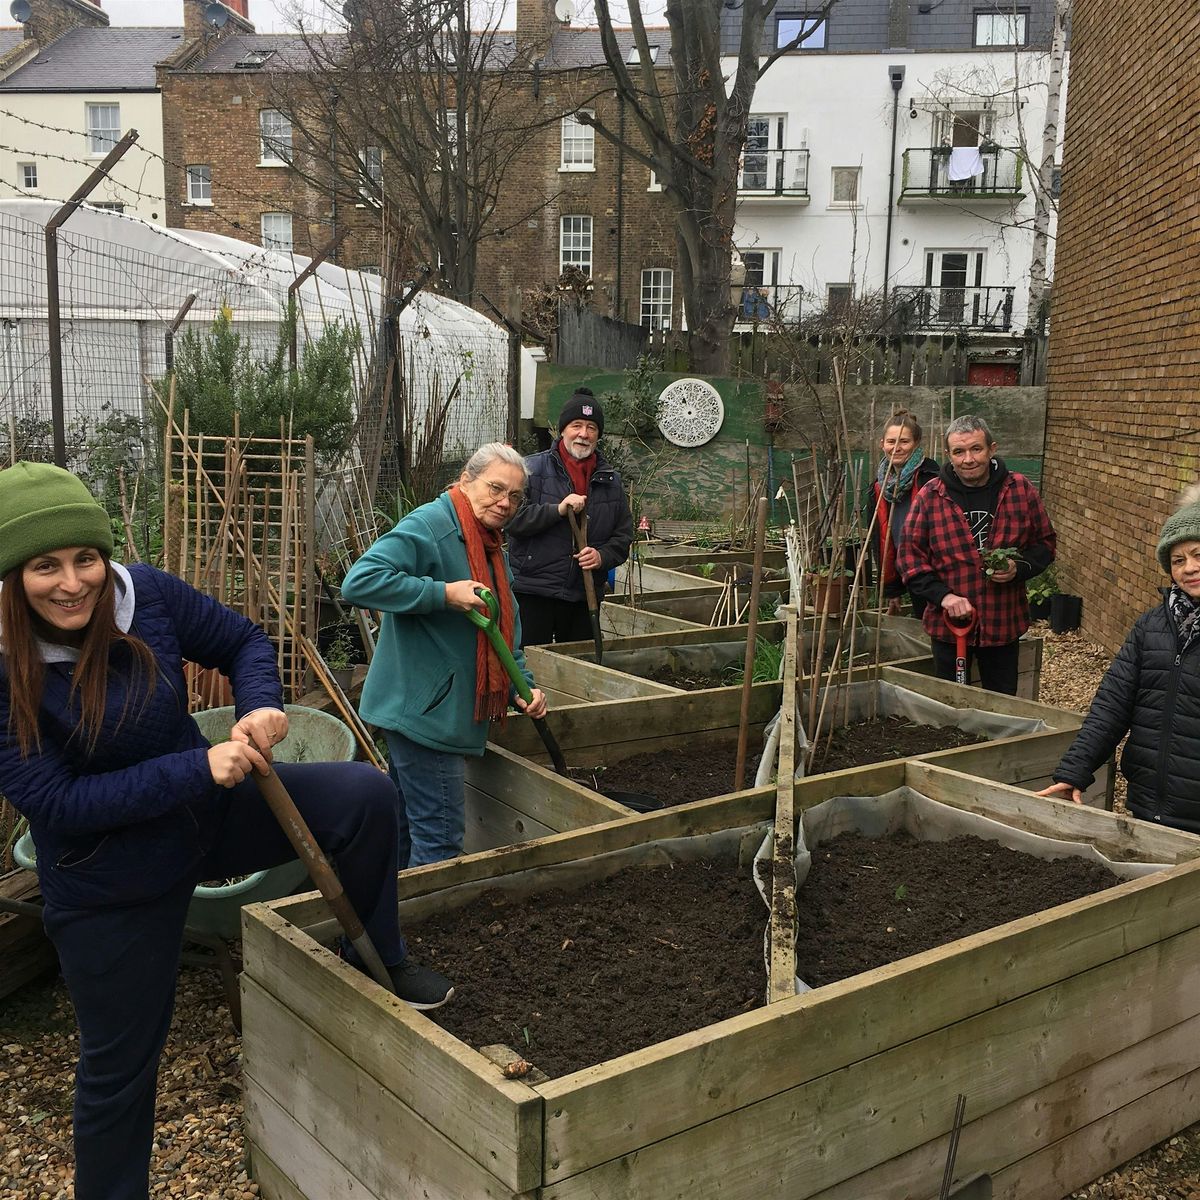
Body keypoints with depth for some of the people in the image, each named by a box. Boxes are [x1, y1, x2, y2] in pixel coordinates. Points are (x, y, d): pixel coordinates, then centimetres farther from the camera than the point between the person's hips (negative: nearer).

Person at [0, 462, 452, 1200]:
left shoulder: (145, 593, -15)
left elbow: (244, 642, 0)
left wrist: (261, 706, -23)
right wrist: (199, 769, -32)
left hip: (208, 808, 3)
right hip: (109, 882, -3)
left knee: (364, 796, -15)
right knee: (119, 1059, 12)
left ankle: (383, 958, 8)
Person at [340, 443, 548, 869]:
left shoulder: (492, 549, 17)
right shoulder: (427, 526, -14)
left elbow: (505, 631, 21)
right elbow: (359, 581, -26)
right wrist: (445, 594, -25)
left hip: (448, 714, 10)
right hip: (423, 709, -10)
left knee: (406, 827, 20)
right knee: (440, 839, -7)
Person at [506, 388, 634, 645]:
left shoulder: (610, 480, 13)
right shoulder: (532, 469, 0)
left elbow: (623, 536, 14)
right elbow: (512, 518, -11)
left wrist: (602, 556, -6)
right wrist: (558, 510, -20)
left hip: (585, 597, 4)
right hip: (533, 593, -4)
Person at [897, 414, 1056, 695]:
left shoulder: (1021, 490, -3)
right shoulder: (929, 496, -7)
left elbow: (1044, 542, 6)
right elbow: (910, 554, -4)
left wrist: (1019, 568, -14)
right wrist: (942, 595, -16)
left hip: (1004, 622, 1)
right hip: (948, 622, -1)